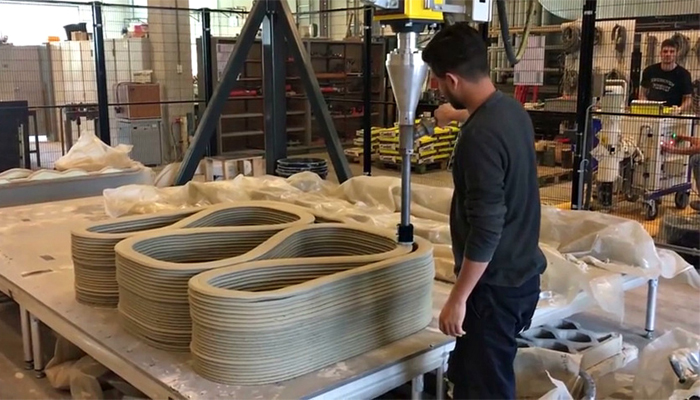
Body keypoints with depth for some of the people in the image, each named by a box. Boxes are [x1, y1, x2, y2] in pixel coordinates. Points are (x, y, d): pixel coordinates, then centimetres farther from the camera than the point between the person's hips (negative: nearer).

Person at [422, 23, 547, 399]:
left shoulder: (480, 135, -26)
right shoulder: (513, 110, 4)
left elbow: (486, 229, -26)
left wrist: (458, 297, -19)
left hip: (496, 284, -10)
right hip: (521, 272, 10)